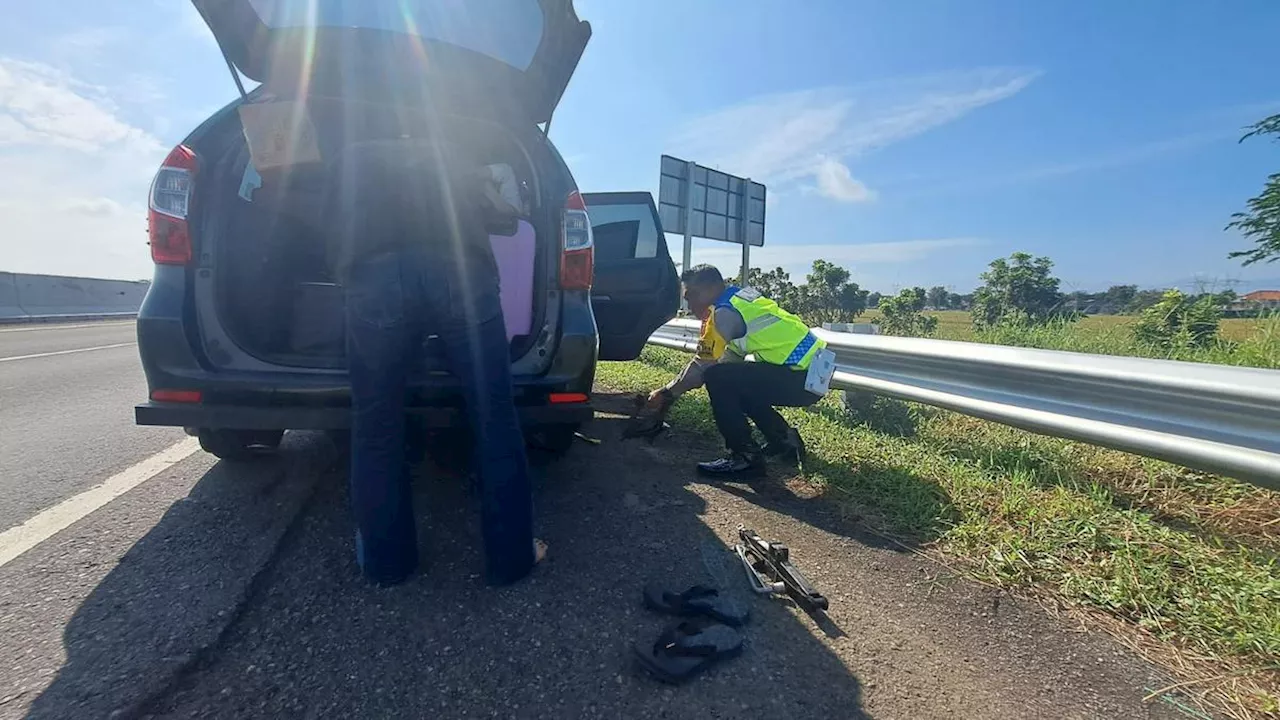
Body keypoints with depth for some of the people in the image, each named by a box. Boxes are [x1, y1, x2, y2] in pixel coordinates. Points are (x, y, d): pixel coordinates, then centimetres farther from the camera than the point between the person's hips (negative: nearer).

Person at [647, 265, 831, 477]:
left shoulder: (724, 311, -12)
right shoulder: (739, 297, 15)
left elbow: (702, 366, -11)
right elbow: (732, 357, 21)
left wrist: (667, 393, 3)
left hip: (803, 378, -10)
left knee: (717, 378, -13)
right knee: (735, 383, 21)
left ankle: (746, 457, -6)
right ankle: (785, 441, 23)